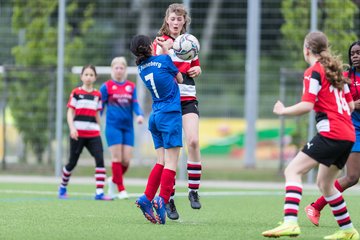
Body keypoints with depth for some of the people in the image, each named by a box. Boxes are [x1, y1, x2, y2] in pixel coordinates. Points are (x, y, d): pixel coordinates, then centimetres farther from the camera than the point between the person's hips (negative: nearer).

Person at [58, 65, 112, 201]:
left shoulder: (97, 95, 12)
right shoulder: (76, 93, 1)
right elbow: (70, 113, -2)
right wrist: (72, 128, -16)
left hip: (93, 133, 3)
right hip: (78, 133, -3)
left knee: (100, 160, -14)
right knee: (72, 162, 5)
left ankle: (99, 192, -18)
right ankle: (62, 188, 28)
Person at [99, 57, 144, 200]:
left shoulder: (131, 86, 10)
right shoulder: (107, 86, 1)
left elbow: (135, 104, 5)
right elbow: (99, 107, 4)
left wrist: (140, 115, -15)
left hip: (128, 127, 3)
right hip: (113, 126, -3)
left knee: (126, 160, 0)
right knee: (117, 158, -7)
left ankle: (113, 181, 26)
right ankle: (121, 189, 0)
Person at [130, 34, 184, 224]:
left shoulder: (141, 68, 9)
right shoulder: (164, 59, -6)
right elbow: (179, 80, 9)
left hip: (155, 116, 6)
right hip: (170, 115, -6)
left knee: (162, 162, 10)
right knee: (171, 162, -8)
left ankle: (146, 198, -1)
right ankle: (162, 200, -20)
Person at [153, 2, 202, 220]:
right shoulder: (160, 43, 1)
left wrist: (196, 69, 3)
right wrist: (165, 51, -27)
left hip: (188, 98, 3)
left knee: (193, 141, -17)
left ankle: (194, 191, -6)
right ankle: (168, 199, 3)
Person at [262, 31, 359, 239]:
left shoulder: (314, 72, -5)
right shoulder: (336, 70, 19)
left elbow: (307, 105, -16)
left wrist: (283, 111, -2)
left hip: (331, 134, -9)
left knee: (293, 171, -13)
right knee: (324, 183, 22)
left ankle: (290, 222, -31)